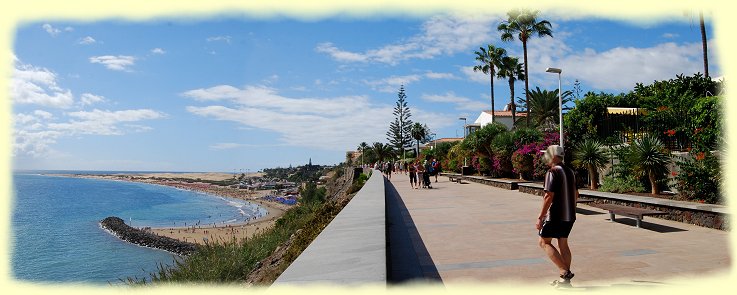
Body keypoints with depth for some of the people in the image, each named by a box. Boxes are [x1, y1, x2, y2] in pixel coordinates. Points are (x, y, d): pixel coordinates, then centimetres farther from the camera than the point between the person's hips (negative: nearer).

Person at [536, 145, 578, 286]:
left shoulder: (552, 172, -15)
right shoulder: (570, 172, 12)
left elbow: (549, 196, -21)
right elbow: (576, 194, 19)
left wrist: (540, 217, -17)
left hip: (555, 215, -8)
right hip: (569, 216, 8)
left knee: (544, 242, 2)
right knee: (563, 244, 13)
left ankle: (565, 272, -7)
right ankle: (565, 279, 15)